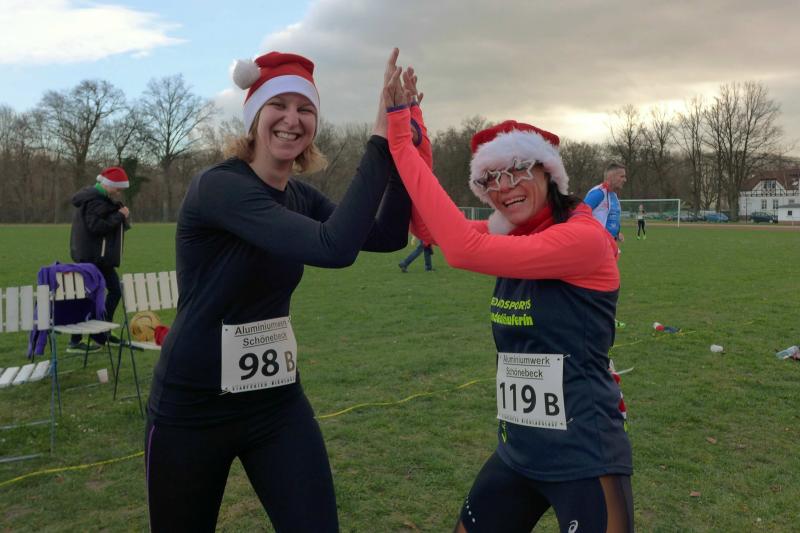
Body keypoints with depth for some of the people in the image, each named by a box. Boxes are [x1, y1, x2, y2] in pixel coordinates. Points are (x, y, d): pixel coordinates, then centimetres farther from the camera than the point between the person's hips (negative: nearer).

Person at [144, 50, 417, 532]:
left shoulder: (300, 197, 3)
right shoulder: (219, 186, -20)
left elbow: (388, 236, -4)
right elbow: (335, 247, -31)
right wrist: (380, 139, -29)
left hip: (279, 403, 6)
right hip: (191, 408, -5)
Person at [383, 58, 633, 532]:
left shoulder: (586, 236, -19)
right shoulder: (513, 237, 5)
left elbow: (465, 250, -28)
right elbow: (430, 227, 1)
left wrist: (404, 143, -23)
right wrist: (402, 126, -6)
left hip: (584, 458, -7)